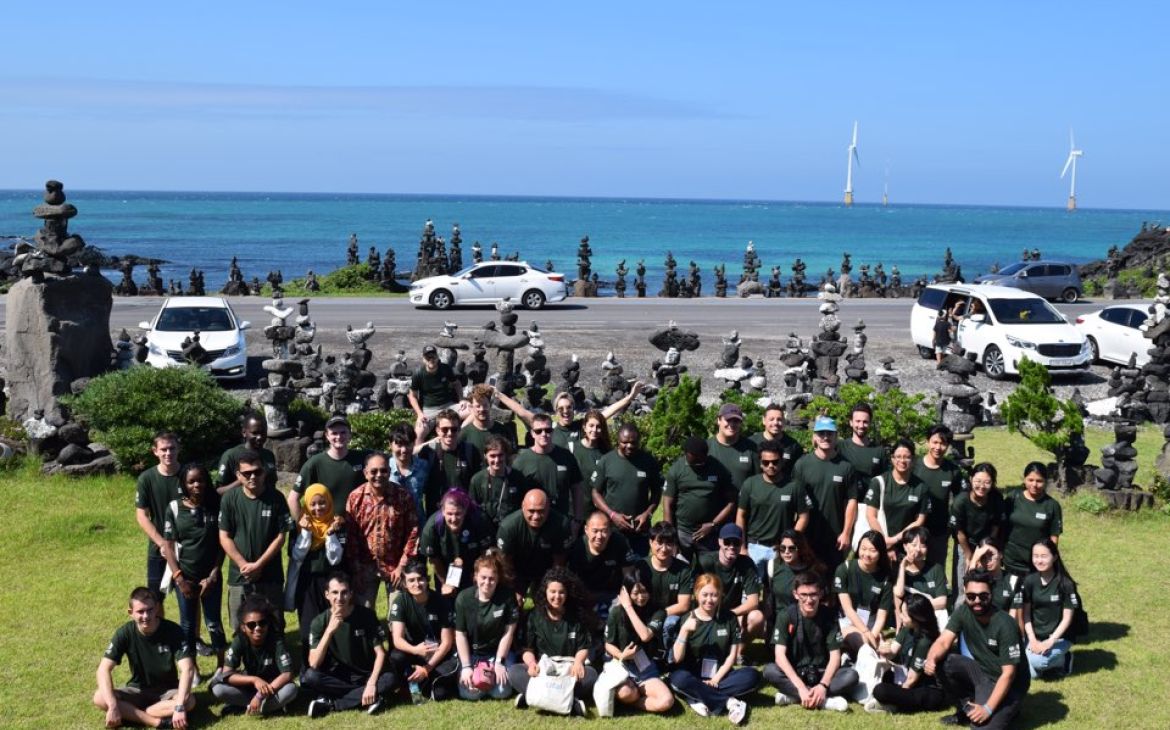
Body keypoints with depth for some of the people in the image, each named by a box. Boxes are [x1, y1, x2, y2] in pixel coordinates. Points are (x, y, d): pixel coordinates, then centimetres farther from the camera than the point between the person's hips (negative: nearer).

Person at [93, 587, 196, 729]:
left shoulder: (172, 630, -19)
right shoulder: (125, 633, -14)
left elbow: (187, 669, -26)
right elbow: (104, 669, -20)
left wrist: (179, 707, -39)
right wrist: (113, 706, -33)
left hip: (167, 691, -2)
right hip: (138, 690, 2)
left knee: (189, 701, -33)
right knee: (99, 698, -25)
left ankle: (131, 713, -21)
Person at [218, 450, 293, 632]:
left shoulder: (275, 498, -6)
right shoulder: (230, 499, -4)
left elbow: (280, 536, -5)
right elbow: (224, 537, -2)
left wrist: (258, 565, -11)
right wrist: (244, 565, -11)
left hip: (270, 575, -1)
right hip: (239, 575, 1)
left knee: (274, 627, 6)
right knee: (240, 629, 10)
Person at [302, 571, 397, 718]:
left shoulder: (366, 615, -8)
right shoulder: (319, 622, -8)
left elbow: (380, 653, -9)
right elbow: (313, 664, -18)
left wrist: (371, 683, -24)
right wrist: (329, 630, -29)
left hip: (365, 676, 0)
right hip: (335, 678, 0)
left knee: (390, 678, -30)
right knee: (309, 678, -29)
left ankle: (330, 703, -24)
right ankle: (371, 697, -24)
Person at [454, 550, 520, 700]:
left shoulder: (507, 597, -13)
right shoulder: (464, 598, -12)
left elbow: (508, 633, -9)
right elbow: (460, 634, -8)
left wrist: (499, 662, -12)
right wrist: (466, 666, -13)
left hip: (499, 651, 0)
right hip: (471, 653, 0)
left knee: (501, 692, -19)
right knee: (470, 693, -19)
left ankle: (492, 674, 15)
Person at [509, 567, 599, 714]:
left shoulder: (577, 616, 5)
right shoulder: (534, 616, 5)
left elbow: (584, 647, 3)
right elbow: (527, 648, 3)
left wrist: (578, 662, -19)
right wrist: (532, 663, -19)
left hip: (569, 670, 0)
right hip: (542, 668, 0)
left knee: (590, 674, -31)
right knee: (513, 671, -29)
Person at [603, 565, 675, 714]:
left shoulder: (657, 613, -4)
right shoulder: (617, 612, -4)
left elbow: (645, 635, -22)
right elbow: (608, 645, 2)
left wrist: (628, 607, -18)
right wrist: (621, 655, -20)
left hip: (646, 669, 1)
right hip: (621, 666, -1)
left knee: (666, 701, -26)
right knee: (626, 693, -37)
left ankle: (629, 702, -3)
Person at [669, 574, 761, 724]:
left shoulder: (729, 618, 1)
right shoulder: (687, 620, -4)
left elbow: (732, 655, 0)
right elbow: (677, 659, -10)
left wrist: (716, 679, -12)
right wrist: (684, 630, -23)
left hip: (720, 675, 2)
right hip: (694, 677, -2)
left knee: (752, 675, -26)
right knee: (678, 678, -36)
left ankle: (699, 698, -26)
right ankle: (729, 702, -28)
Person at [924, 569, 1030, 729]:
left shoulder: (1004, 624, -26)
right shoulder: (962, 612, -8)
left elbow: (1008, 673, -24)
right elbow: (943, 642, -15)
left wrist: (988, 708, -29)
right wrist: (931, 659, -39)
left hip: (1009, 682, -6)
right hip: (981, 671, 6)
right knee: (941, 663, -16)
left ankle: (1006, 710, 7)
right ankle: (965, 708, 5)